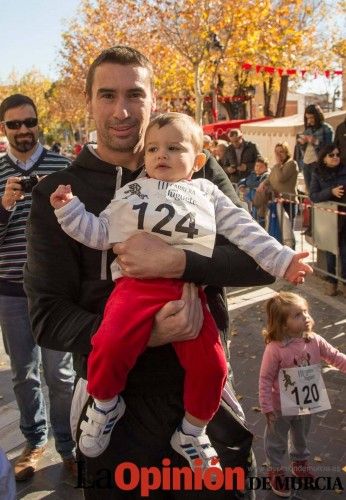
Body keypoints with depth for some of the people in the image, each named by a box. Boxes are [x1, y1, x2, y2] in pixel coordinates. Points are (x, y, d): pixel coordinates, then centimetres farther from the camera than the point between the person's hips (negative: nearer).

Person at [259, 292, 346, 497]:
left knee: (301, 438, 30)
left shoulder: (315, 341, -14)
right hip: (281, 408, -5)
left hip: (305, 404, 5)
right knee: (277, 442, 19)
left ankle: (300, 464, 55)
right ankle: (276, 472, 42)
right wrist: (267, 408, -19)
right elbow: (265, 379, -22)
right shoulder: (274, 349, -29)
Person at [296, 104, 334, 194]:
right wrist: (301, 142, -1)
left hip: (318, 164, -6)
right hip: (305, 164, 6)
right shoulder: (307, 129, 14)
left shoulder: (326, 129, -3)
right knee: (309, 192, 9)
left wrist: (315, 142, -20)